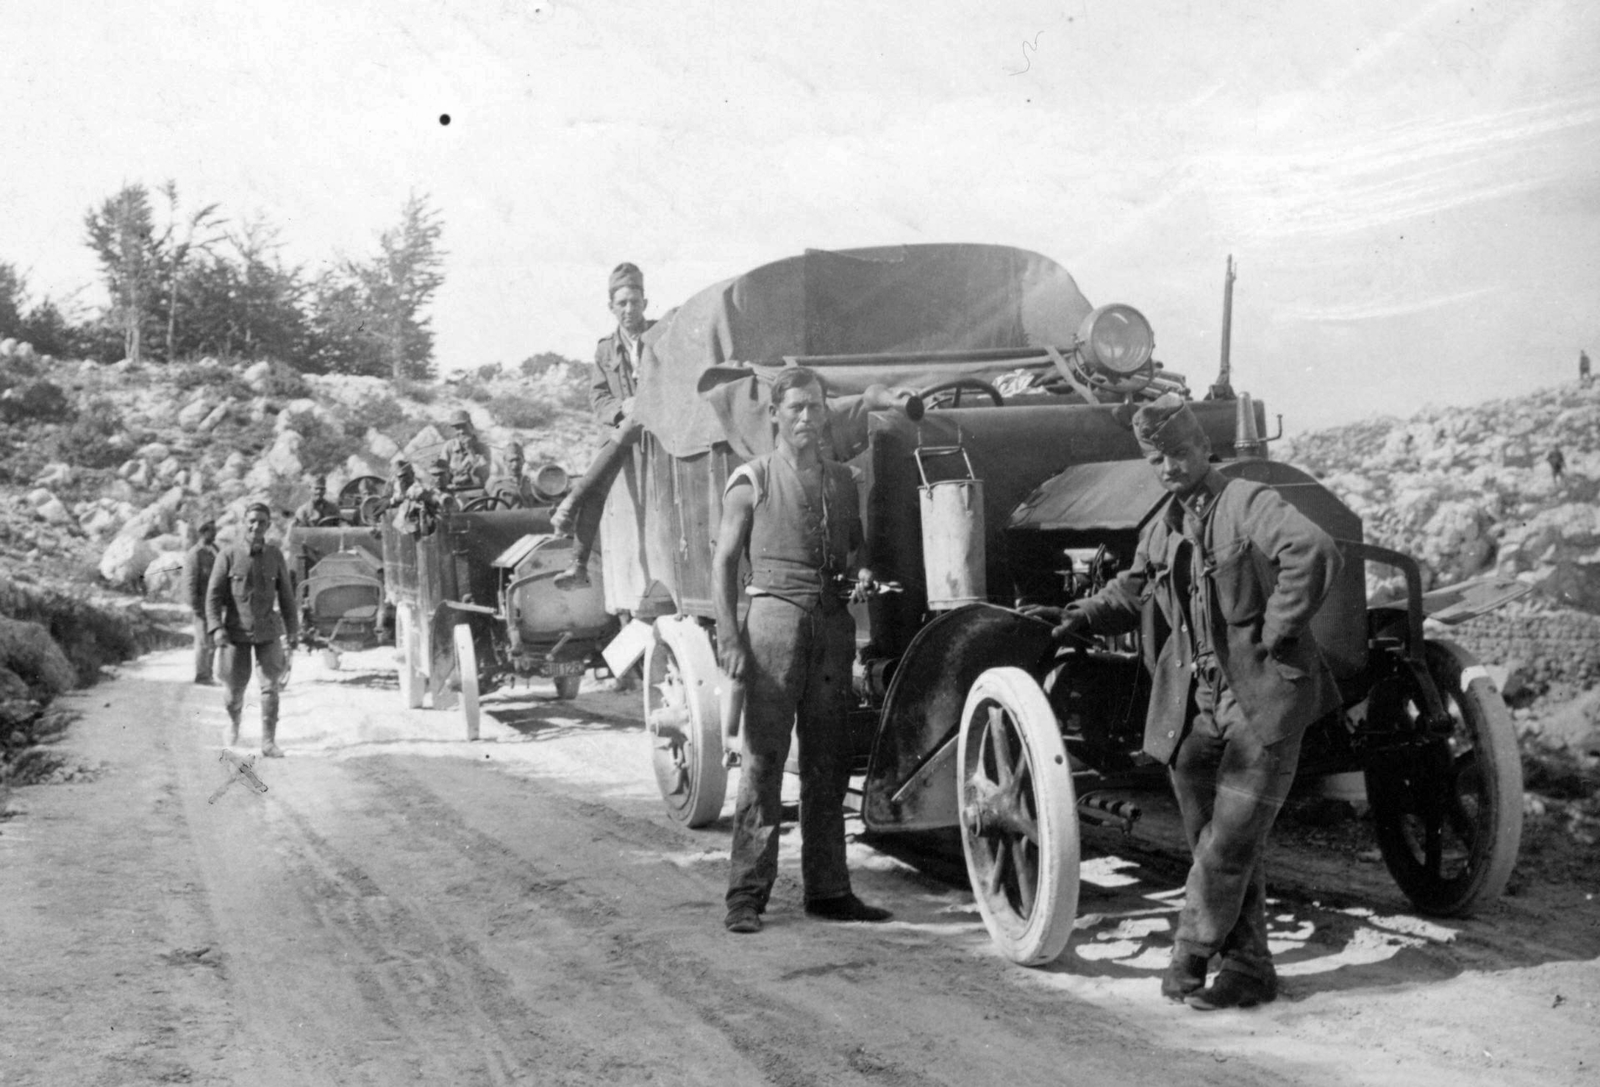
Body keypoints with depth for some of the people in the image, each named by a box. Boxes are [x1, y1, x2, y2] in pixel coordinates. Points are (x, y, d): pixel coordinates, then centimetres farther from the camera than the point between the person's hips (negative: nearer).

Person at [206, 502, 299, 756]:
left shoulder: (275, 556, 0)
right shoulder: (228, 556, -7)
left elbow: (286, 596, 7)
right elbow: (213, 595, -6)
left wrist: (291, 631, 8)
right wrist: (216, 628, -18)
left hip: (268, 632, 1)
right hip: (236, 633, -1)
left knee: (270, 687, -5)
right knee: (236, 687, 9)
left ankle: (268, 742, 0)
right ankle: (234, 720, 41)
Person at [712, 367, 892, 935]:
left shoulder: (841, 480, 17)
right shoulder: (752, 480, 3)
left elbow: (857, 548, 26)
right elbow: (724, 562, -1)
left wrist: (864, 575, 3)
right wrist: (729, 638, -11)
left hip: (833, 620, 5)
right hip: (775, 614, -5)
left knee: (828, 761, 7)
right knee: (762, 757, -7)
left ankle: (827, 889, 14)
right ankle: (746, 895, -4)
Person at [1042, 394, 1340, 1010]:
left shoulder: (1248, 504, -10)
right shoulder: (1160, 529, 13)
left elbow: (1314, 554, -25)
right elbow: (1132, 591, 29)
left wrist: (1276, 633, -20)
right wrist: (1083, 617, 12)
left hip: (1262, 699, -7)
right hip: (1195, 705, 7)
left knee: (1228, 842, -5)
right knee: (1214, 843, 10)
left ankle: (1189, 960, 7)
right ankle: (1248, 968, 20)